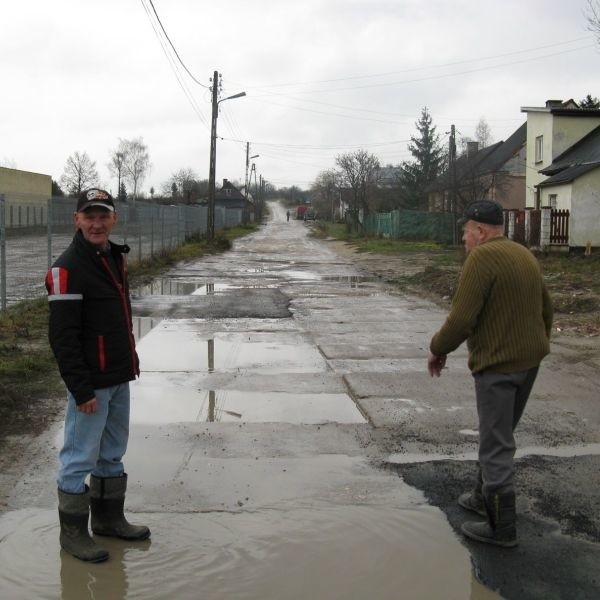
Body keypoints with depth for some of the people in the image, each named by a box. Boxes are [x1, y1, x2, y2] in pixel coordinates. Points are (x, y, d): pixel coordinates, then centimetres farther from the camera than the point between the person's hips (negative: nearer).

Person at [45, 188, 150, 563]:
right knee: (81, 458, 2)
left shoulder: (115, 258, 10)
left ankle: (109, 518, 32)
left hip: (120, 378, 9)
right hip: (91, 383, -8)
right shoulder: (68, 268, -17)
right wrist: (81, 389, -21)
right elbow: (63, 336, -20)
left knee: (113, 453, 18)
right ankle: (73, 531, 16)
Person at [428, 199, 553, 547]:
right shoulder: (525, 255, 12)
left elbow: (462, 317, -21)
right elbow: (547, 309, 18)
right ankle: (485, 497, 35)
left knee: (496, 446, -1)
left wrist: (438, 350, -7)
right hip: (529, 361, 9)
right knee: (499, 436, 22)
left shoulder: (482, 258, -16)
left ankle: (502, 528, 6)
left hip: (497, 364, -9)